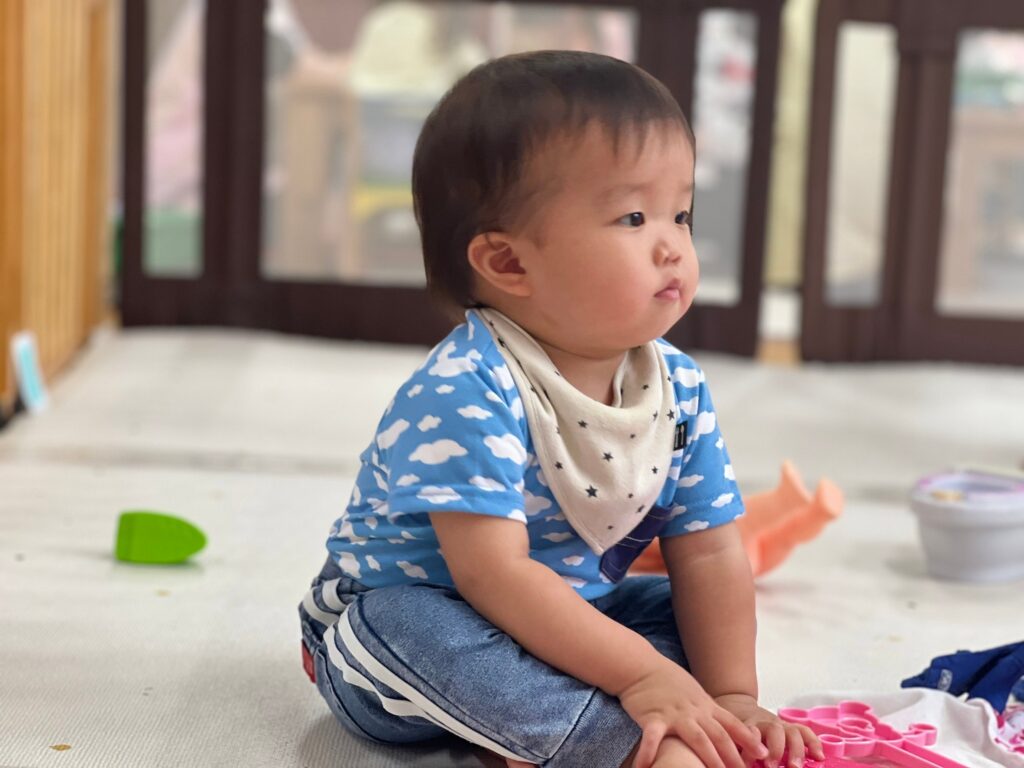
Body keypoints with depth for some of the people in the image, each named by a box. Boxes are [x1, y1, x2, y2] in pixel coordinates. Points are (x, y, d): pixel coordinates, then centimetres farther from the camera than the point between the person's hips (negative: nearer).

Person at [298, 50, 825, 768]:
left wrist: (732, 696, -16)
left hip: (567, 621, 7)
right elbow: (492, 574, -33)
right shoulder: (464, 391, -29)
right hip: (401, 608, -7)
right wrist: (641, 674, -34)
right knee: (408, 626, -35)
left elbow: (710, 555, -4)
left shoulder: (679, 389, -7)